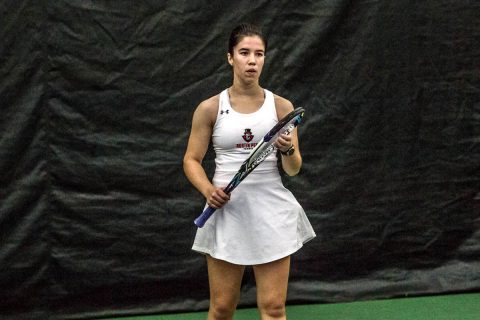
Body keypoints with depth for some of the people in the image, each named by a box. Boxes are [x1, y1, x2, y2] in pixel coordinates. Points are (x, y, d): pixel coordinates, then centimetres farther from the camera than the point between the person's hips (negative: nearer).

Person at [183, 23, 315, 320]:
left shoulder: (281, 106, 2)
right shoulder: (210, 109, 0)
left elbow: (293, 169, 4)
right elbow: (192, 160, 6)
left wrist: (288, 150, -18)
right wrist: (208, 190, -12)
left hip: (272, 212, 1)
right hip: (226, 210, -1)